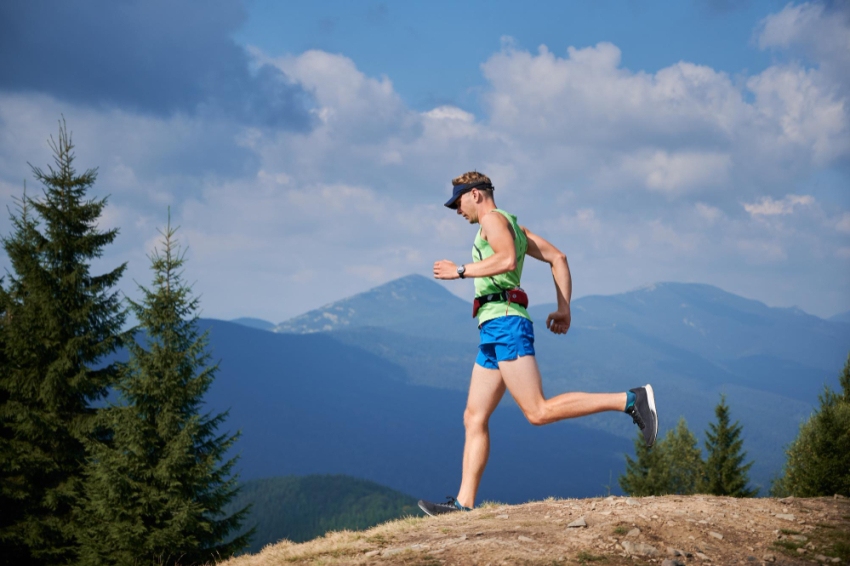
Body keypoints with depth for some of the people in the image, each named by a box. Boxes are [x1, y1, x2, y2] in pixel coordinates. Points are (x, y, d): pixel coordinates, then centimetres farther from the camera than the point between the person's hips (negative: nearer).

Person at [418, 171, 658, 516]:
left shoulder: (494, 218, -1)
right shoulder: (513, 228, 27)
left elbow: (508, 259, -20)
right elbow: (558, 258, 25)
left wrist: (460, 270, -12)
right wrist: (564, 309, 20)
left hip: (504, 323, -10)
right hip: (494, 333, 10)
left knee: (538, 412, -17)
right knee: (474, 419, 5)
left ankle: (631, 400, -17)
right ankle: (464, 504, 2)